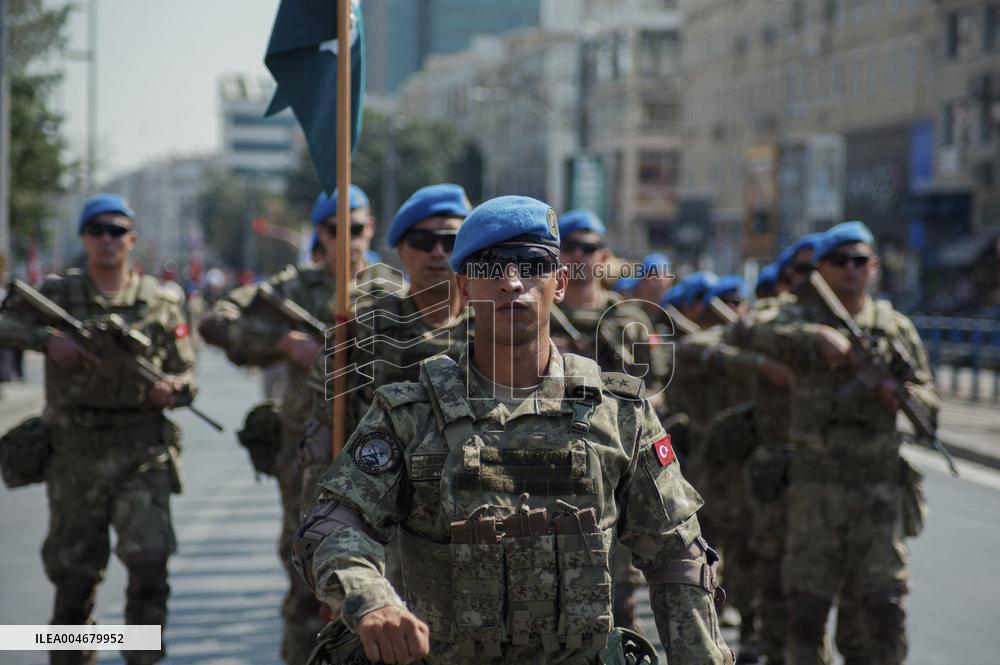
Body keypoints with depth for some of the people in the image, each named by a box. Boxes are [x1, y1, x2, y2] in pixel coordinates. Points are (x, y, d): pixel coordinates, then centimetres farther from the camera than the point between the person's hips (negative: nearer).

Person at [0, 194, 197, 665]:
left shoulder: (161, 303, 6)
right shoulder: (57, 294, 4)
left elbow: (185, 372, 11)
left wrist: (174, 389, -11)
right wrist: (46, 339, -19)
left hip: (141, 454, 0)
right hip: (75, 454, 0)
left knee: (149, 565, -14)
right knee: (74, 579, 6)